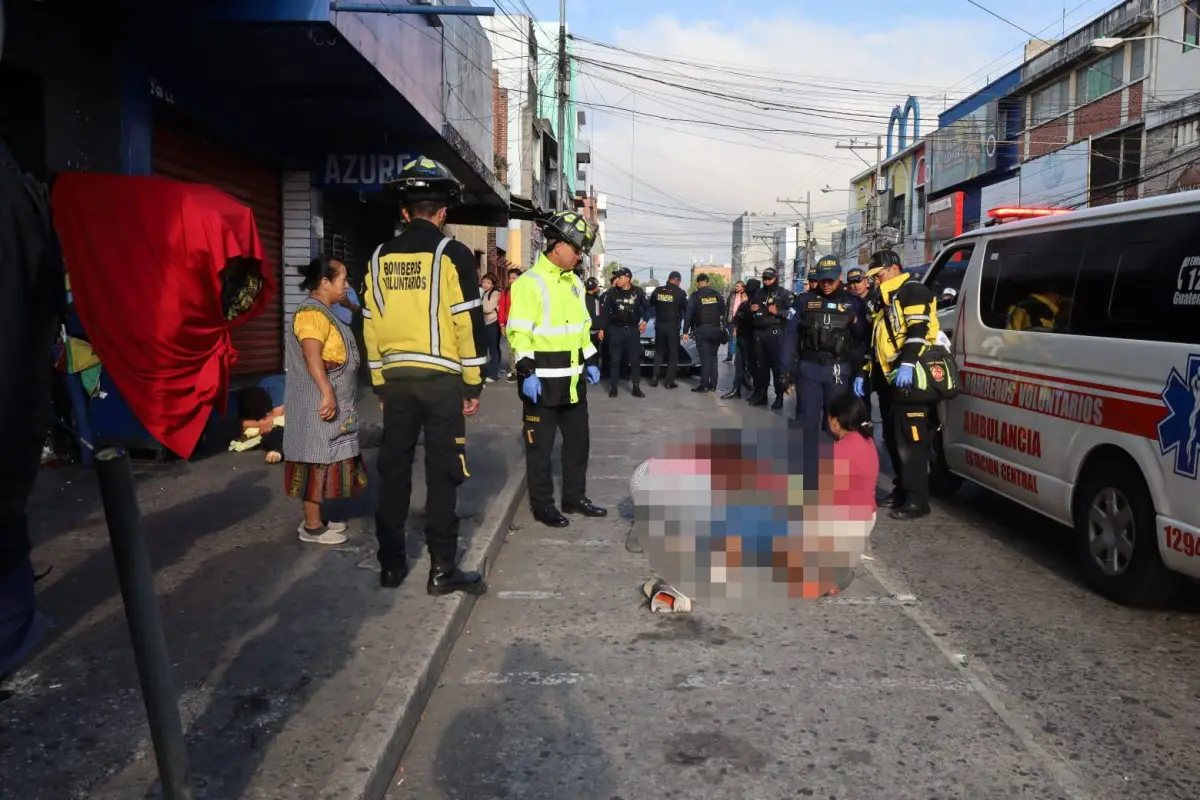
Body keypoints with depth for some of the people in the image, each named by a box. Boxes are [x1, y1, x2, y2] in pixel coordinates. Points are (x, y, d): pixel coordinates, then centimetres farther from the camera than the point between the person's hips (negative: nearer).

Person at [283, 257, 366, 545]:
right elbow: (312, 355, -29)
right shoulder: (312, 312, -16)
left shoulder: (325, 312, 17)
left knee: (324, 459, 15)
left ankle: (316, 518, 23)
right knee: (316, 461, -5)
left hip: (332, 402, 11)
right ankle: (312, 526, 2)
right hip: (318, 403, -11)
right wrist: (327, 392, -35)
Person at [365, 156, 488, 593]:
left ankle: (391, 565, 18)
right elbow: (469, 323, -9)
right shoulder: (453, 254, -6)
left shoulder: (381, 257, 8)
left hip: (396, 378, 4)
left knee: (394, 470, 11)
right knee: (442, 473, 1)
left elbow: (371, 325, 10)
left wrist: (380, 383, 16)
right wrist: (474, 384, -2)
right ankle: (443, 569, 5)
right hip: (442, 378, -4)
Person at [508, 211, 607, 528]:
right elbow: (518, 333, -18)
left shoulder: (574, 282, 13)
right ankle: (542, 505, 15)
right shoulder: (530, 282, -14)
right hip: (542, 381, -8)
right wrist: (526, 372, -22)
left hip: (573, 380, 8)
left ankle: (574, 497, 29)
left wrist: (591, 361, 16)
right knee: (540, 446, 3)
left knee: (578, 440, 16)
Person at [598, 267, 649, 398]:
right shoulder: (611, 292, -2)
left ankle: (636, 387, 11)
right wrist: (602, 328, -1)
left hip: (633, 329, 0)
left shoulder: (638, 292, -2)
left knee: (635, 359, 4)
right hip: (616, 330, 0)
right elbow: (604, 311, 1)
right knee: (615, 359, 2)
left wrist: (645, 321, -8)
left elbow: (647, 307, 7)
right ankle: (613, 387, 9)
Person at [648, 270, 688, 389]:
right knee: (673, 353, 5)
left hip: (659, 325, 4)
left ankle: (654, 378, 8)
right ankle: (669, 381, 1)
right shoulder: (680, 293, -7)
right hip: (673, 325, -3)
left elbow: (650, 305, 11)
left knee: (658, 352, 16)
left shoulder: (658, 290, 3)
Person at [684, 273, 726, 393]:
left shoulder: (695, 296, -2)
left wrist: (686, 331, -3)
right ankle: (712, 385, 8)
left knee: (705, 357, -4)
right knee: (713, 357, 10)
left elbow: (688, 314, -5)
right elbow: (723, 312, 8)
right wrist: (723, 327, 13)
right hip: (716, 329, 3)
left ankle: (704, 385, -6)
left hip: (702, 330, -3)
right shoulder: (717, 294, 9)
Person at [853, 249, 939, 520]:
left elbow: (919, 329, -20)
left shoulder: (912, 291, -6)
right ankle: (902, 489, 22)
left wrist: (908, 365, -31)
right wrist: (864, 373, 21)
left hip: (909, 377, -10)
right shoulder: (883, 300, 23)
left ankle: (917, 500, -9)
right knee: (892, 437, 13)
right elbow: (874, 341, 27)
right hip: (888, 377, 10)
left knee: (909, 438, -11)